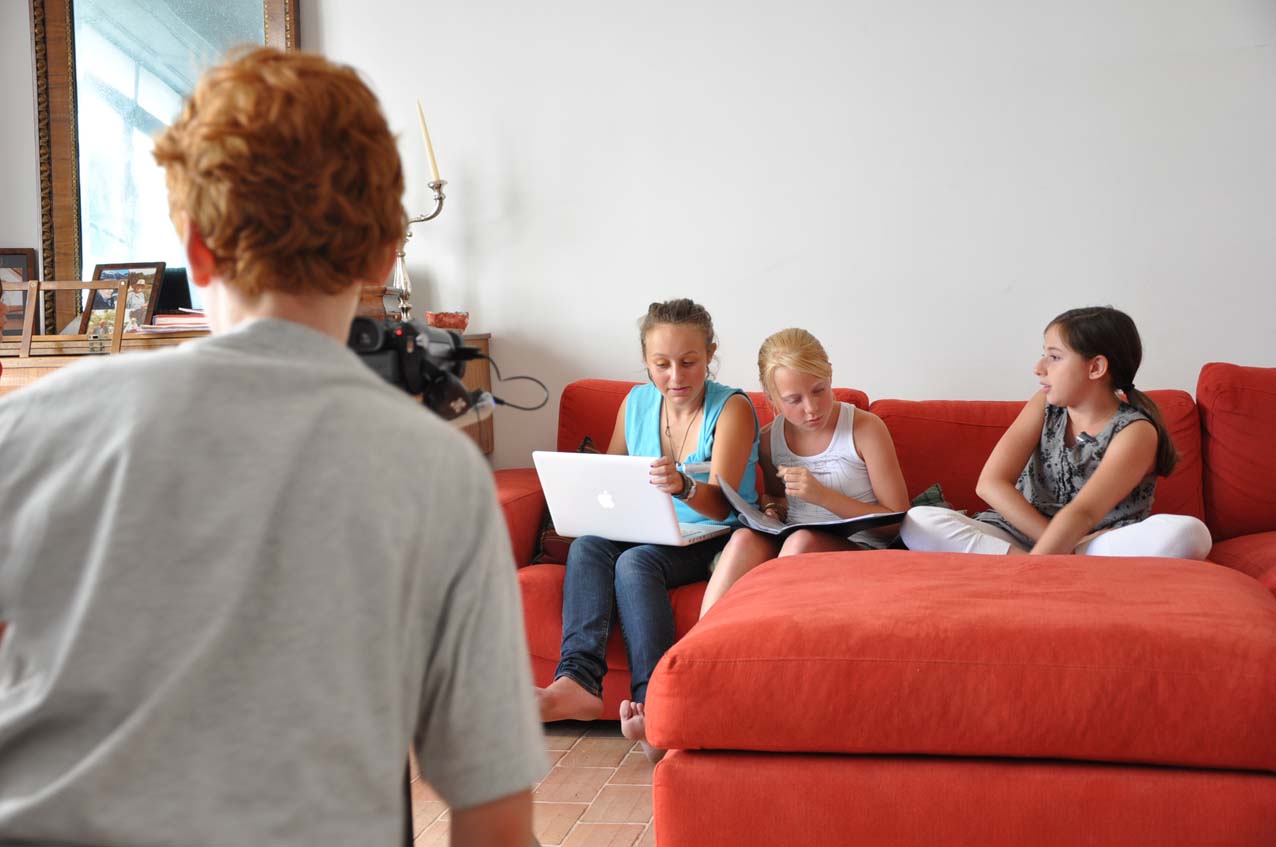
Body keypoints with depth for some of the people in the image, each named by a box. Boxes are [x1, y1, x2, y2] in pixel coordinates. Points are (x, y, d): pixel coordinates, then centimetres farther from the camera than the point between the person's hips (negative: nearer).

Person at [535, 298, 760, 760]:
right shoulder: (636, 403, 8)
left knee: (636, 562, -33)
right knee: (586, 547, -25)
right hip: (648, 533, 5)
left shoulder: (731, 408, -9)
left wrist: (683, 487, -44)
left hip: (713, 540, -5)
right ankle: (577, 682, -40)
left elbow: (720, 505, -22)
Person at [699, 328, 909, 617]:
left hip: (860, 548, -4)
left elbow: (897, 520, -7)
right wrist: (772, 507, 1)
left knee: (802, 540, -35)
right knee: (745, 538, -28)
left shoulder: (865, 428, -5)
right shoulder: (768, 439, 9)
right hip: (788, 543, 4)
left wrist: (823, 496, -17)